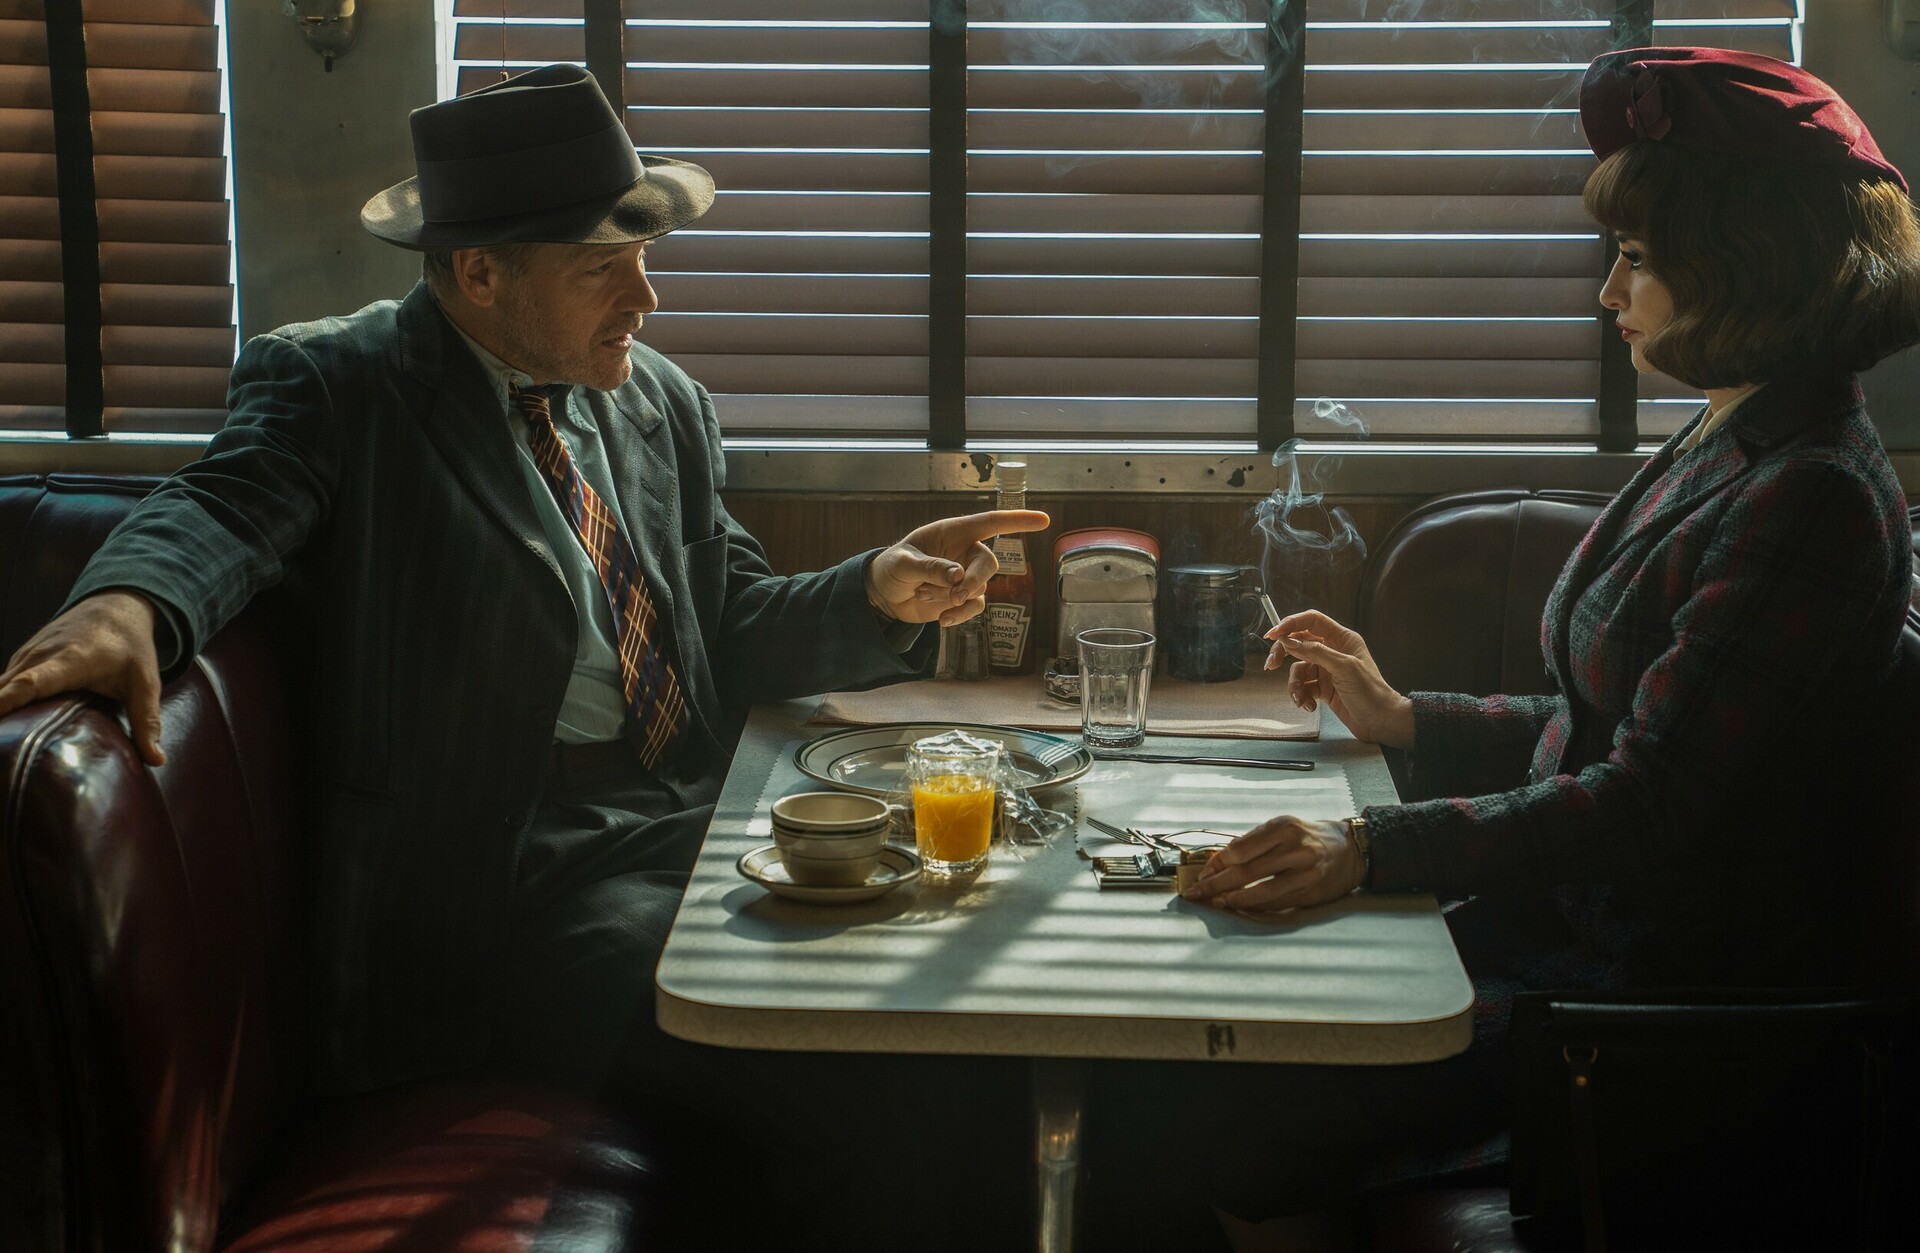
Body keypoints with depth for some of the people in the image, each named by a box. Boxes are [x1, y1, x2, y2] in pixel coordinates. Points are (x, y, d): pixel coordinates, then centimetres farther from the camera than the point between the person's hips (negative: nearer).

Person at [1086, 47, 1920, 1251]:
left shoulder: (1814, 503, -19)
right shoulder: (1712, 455, 12)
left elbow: (1646, 804, -25)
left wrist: (1373, 848, -31)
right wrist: (1403, 718, 19)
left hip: (1666, 990, -9)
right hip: (1561, 925, 10)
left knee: (1217, 1116, -19)